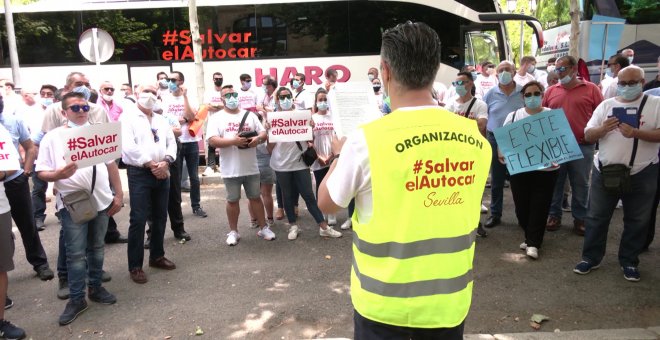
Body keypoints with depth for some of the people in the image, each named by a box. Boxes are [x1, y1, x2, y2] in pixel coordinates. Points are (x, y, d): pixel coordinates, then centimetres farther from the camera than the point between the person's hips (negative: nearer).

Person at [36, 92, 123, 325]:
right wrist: (58, 175, -24)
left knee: (96, 248, 14)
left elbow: (111, 164, 11)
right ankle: (76, 299, 13)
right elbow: (41, 172, -2)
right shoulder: (52, 138, -1)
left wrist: (118, 194, 8)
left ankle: (95, 287, 29)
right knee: (76, 253, 1)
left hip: (101, 200, 3)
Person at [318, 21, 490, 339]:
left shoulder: (367, 140, -21)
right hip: (450, 299, 3)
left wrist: (341, 155, 12)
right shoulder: (475, 138, -9)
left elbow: (327, 203, -5)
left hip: (384, 300, -3)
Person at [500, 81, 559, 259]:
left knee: (539, 206, 0)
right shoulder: (513, 116, 6)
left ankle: (533, 242, 9)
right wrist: (502, 153, -14)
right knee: (522, 206, 7)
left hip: (545, 169, -1)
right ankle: (531, 237, 26)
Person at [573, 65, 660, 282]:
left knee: (637, 220, 10)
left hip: (641, 174, -2)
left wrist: (636, 132, -25)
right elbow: (588, 136, 4)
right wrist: (603, 129, -16)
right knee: (596, 216, 8)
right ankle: (591, 257, 21)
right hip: (605, 171, 2)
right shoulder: (606, 105, 7)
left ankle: (629, 261, 26)